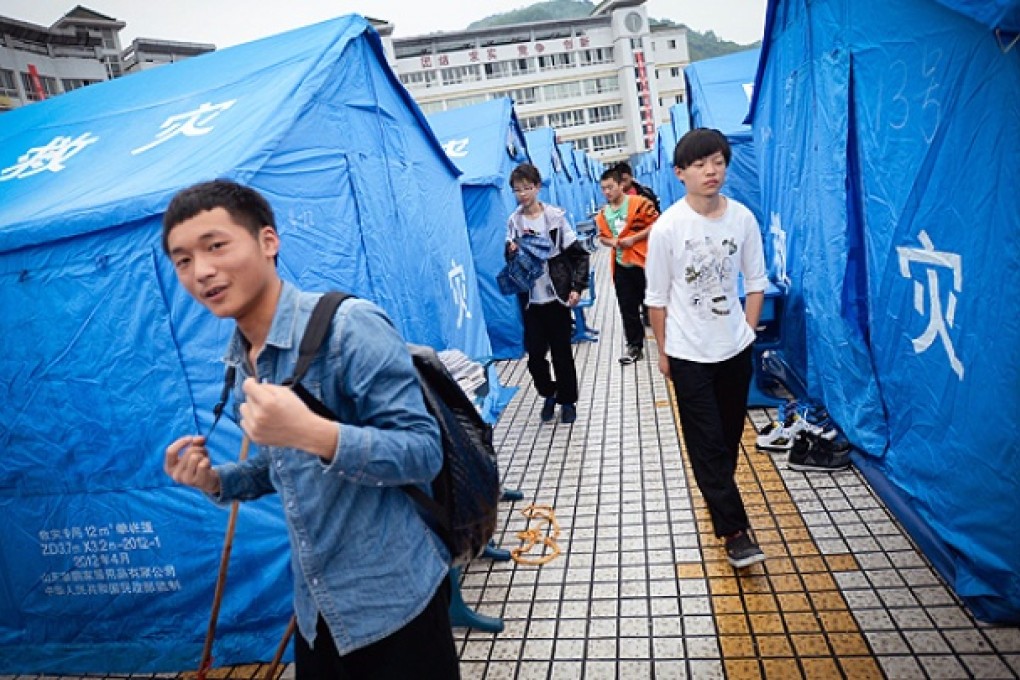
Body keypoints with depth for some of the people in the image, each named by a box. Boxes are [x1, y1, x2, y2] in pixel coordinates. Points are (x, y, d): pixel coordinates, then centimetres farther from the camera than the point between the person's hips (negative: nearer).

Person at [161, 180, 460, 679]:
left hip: (393, 602, -7)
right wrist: (216, 481, -2)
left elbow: (424, 453, -22)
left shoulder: (350, 326, -20)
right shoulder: (240, 363, 5)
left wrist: (314, 433, -35)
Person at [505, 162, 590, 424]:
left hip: (557, 296, -2)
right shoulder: (513, 221, 2)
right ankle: (548, 394, 30)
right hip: (530, 299, 2)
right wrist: (511, 253, -15)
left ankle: (567, 400, 25)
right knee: (535, 353, 4)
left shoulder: (555, 216, -6)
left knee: (561, 352, 7)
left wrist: (577, 287, -11)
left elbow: (579, 255, -4)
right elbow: (510, 259, 8)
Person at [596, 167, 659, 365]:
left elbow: (657, 224, -14)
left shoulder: (639, 203, -11)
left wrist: (633, 239, -18)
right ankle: (635, 346, 19)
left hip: (643, 262, -5)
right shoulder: (603, 214, 7)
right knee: (627, 308, 8)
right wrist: (612, 242, -4)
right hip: (620, 266, 5)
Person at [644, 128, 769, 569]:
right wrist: (663, 351, -1)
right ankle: (735, 531, 8)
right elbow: (657, 297, -6)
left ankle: (718, 494, 40)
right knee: (707, 442, -1)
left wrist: (747, 332, 3)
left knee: (730, 434, 16)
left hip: (735, 349, 3)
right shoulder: (667, 228, -14)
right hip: (689, 354, -3)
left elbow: (755, 282, 7)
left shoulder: (742, 218, -5)